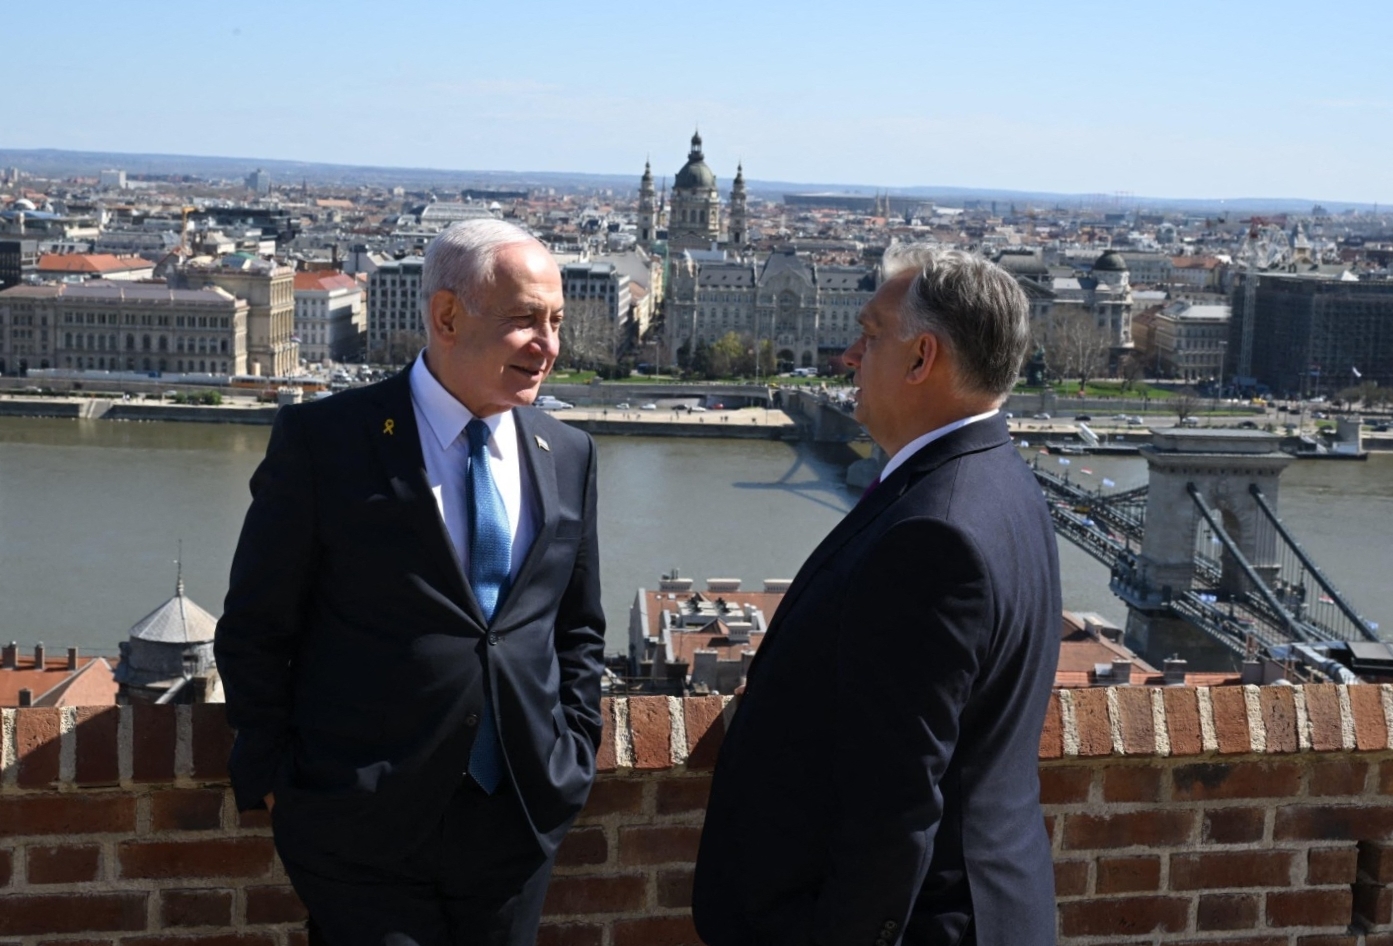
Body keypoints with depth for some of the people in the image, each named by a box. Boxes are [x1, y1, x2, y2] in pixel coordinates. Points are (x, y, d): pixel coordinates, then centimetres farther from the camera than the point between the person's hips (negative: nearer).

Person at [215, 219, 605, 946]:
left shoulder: (567, 457, 5)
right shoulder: (323, 441, -8)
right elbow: (254, 630, -3)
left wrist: (573, 760, 7)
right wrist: (275, 780, -4)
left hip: (519, 823, 4)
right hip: (363, 830, -4)